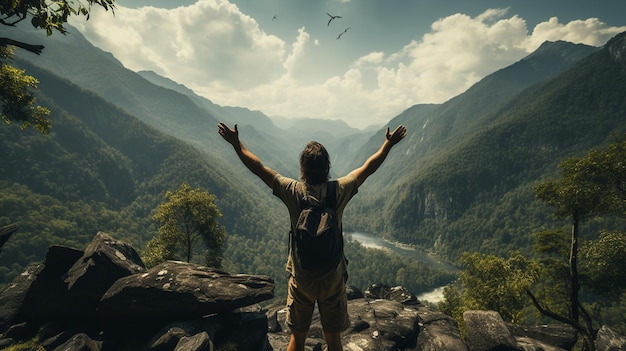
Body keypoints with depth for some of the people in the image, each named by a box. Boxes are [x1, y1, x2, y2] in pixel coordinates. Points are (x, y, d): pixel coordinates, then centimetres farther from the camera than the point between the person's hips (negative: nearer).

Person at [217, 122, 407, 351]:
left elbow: (258, 167, -5)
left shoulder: (293, 191, -15)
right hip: (333, 278, 1)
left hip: (301, 279, 0)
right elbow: (369, 167, 1)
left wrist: (236, 143, 7)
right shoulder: (339, 191, -13)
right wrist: (389, 143, 14)